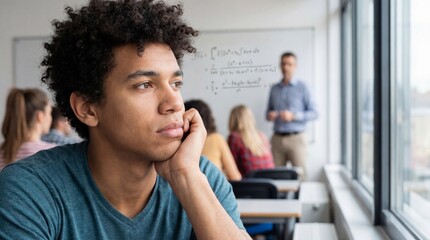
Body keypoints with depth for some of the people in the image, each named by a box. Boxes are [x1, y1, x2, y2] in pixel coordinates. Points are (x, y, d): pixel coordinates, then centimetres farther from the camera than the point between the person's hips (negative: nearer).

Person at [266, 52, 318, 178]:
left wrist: (293, 116, -15)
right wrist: (269, 115, -1)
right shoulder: (274, 89, 13)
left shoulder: (302, 87, 1)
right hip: (277, 138, 4)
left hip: (295, 138, -3)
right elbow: (268, 112, 23)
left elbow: (314, 113, -2)